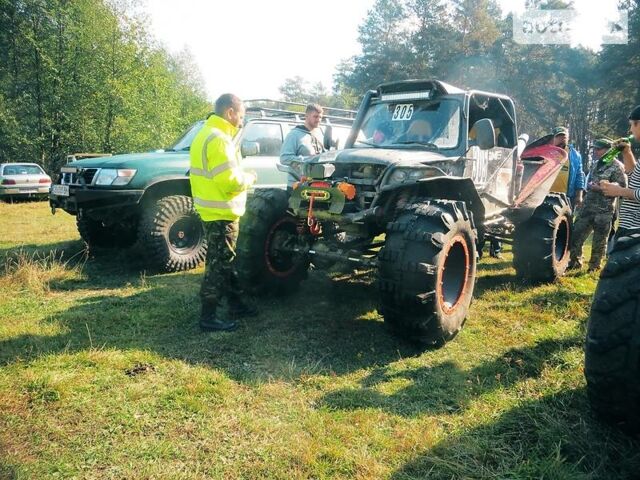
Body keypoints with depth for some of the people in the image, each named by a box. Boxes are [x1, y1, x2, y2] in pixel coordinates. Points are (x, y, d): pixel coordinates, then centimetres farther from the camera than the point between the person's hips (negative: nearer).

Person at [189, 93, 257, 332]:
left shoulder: (209, 133, 14)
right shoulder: (218, 138, -20)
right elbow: (230, 180, -26)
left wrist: (242, 176, 9)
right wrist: (249, 178, -8)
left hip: (216, 210, 11)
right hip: (220, 213, -11)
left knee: (225, 261, 20)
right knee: (218, 264, -2)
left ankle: (234, 301, 33)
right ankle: (210, 316, 6)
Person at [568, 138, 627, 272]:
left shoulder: (616, 166, -8)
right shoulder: (596, 165, 15)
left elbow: (622, 186, -15)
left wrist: (601, 187, -20)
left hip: (604, 210, -7)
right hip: (587, 206, 7)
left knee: (599, 240, 3)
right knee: (576, 234, 5)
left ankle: (594, 266, 14)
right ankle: (575, 262, 17)